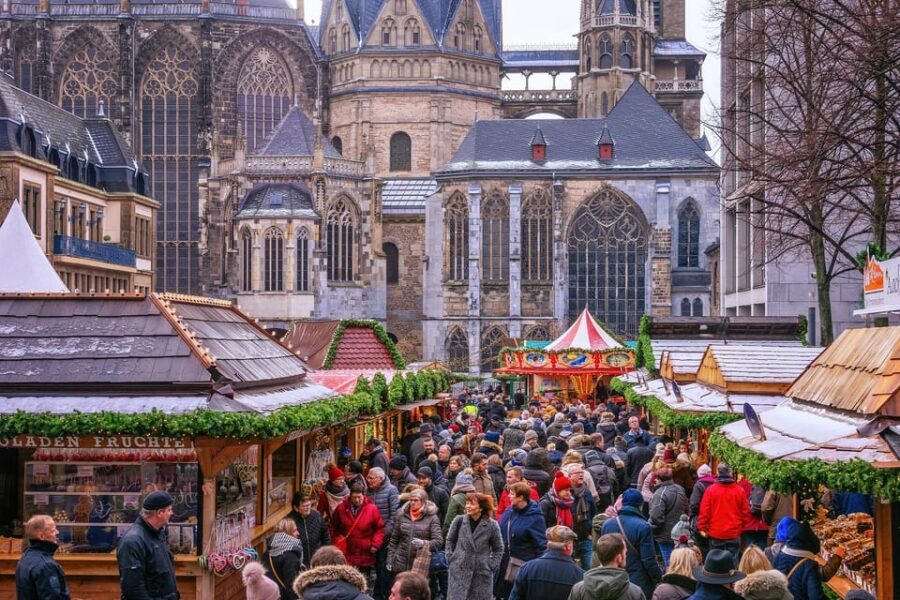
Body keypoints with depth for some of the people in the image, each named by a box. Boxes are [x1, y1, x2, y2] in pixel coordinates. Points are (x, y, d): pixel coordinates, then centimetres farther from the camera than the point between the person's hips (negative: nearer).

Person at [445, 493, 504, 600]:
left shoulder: (492, 525, -5)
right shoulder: (459, 520, -2)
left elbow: (498, 549, 7)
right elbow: (450, 540, 13)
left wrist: (492, 566, -2)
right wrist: (450, 557, 4)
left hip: (482, 574, 0)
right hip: (459, 571, 0)